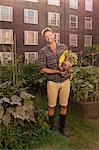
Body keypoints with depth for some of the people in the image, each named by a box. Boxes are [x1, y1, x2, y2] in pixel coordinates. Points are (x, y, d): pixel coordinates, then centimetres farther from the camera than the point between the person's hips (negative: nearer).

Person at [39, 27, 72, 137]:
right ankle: (51, 128, 29)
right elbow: (42, 70, -10)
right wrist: (58, 71, -18)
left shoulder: (63, 47, 3)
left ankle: (62, 128, 29)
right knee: (51, 106, 8)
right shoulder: (43, 51, -6)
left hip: (65, 81, 3)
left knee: (64, 106, 11)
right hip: (53, 82, -3)